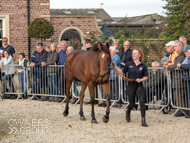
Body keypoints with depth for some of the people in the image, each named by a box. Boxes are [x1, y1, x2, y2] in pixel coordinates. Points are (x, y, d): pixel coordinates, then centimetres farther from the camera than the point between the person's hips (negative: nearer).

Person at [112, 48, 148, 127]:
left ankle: (143, 120, -11)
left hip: (139, 86, -1)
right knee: (132, 103, 10)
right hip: (131, 86, 1)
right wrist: (115, 66, 1)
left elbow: (146, 77, 4)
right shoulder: (129, 64, 1)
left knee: (142, 102, -16)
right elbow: (122, 72, 11)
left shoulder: (143, 66, -2)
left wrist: (141, 79, -14)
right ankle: (128, 112, 45)